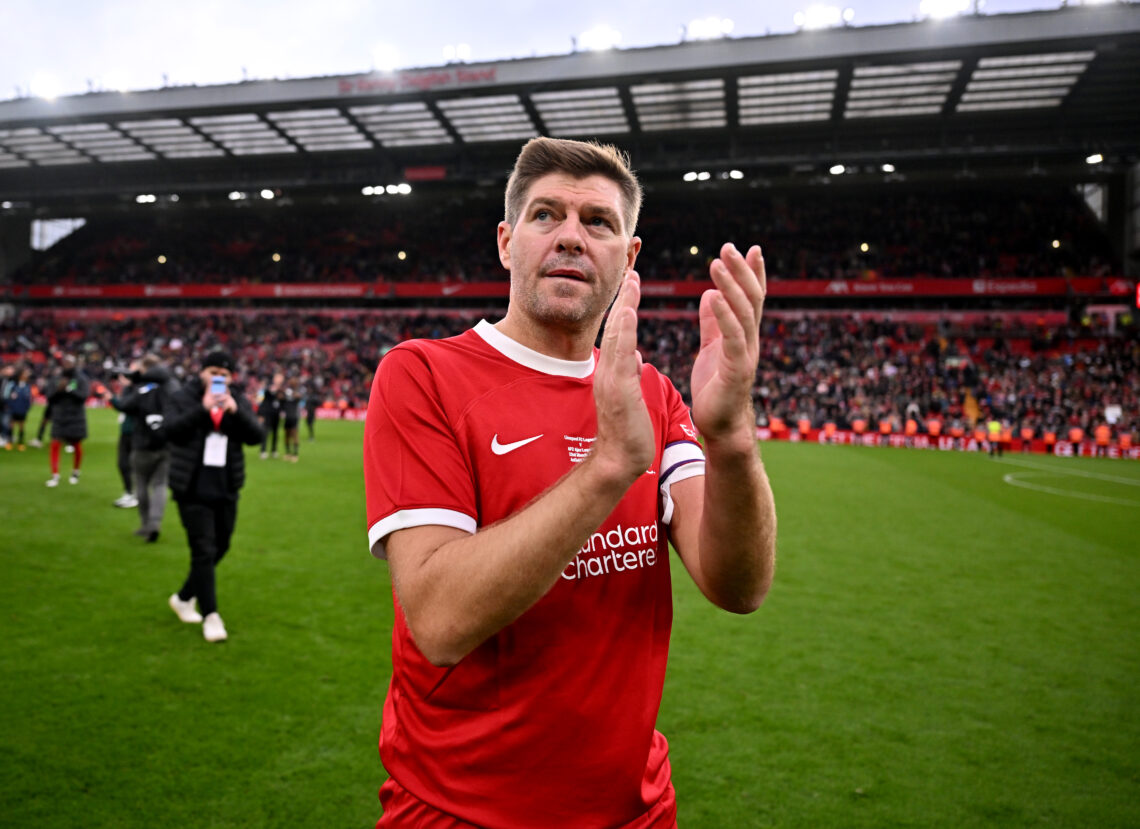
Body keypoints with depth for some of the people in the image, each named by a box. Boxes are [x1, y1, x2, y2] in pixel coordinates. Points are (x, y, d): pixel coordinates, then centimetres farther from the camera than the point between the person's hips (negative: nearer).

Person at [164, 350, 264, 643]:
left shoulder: (239, 401, 4)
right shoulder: (182, 398, -4)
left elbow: (256, 436, -7)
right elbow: (171, 430, -18)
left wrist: (235, 411, -22)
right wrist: (202, 409, -27)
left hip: (226, 490, 5)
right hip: (192, 489, -4)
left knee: (220, 548, 15)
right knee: (204, 551, -6)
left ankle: (183, 598, 37)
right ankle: (210, 616, 3)